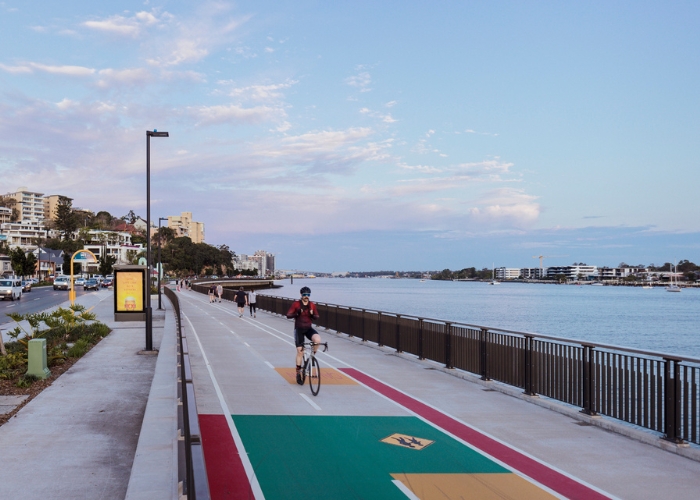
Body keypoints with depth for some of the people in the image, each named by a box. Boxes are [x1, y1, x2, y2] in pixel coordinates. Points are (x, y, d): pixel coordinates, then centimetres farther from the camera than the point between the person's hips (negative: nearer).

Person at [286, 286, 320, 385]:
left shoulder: (312, 305, 0)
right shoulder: (296, 304, -7)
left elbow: (317, 317, 5)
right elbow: (288, 315, -10)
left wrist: (313, 314, -18)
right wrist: (297, 313, -28)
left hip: (309, 328, 2)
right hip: (299, 329, -2)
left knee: (318, 340, -28)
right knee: (300, 351, -1)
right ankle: (298, 373, 13)